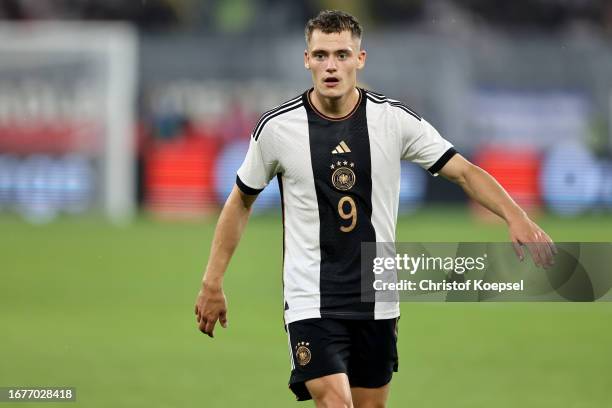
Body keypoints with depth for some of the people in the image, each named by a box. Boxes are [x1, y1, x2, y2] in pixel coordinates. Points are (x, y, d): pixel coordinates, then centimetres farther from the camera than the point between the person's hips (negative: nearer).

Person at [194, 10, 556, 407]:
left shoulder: (395, 119, -5)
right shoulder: (277, 127, -6)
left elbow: (465, 171, -5)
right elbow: (241, 200, 7)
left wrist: (516, 216, -23)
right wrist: (213, 283, 6)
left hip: (376, 300, 2)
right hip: (311, 301, -2)